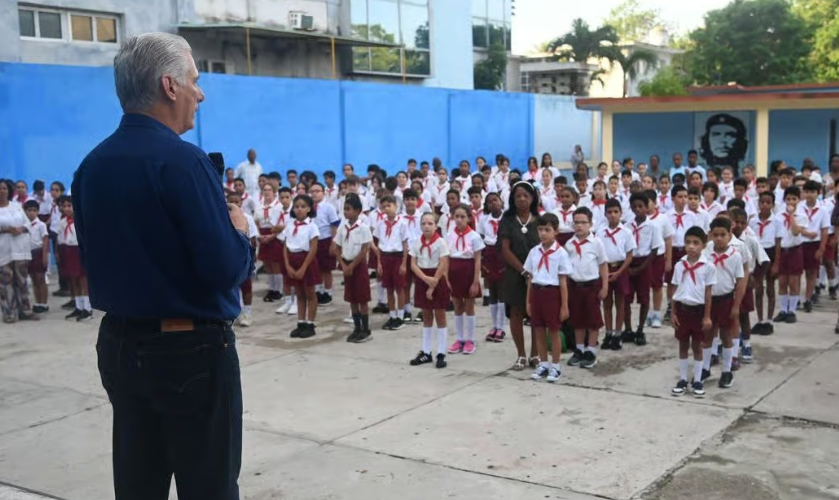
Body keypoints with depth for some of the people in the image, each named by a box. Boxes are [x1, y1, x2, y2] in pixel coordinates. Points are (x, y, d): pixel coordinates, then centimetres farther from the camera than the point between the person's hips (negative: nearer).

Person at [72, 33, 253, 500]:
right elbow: (227, 269, -23)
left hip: (118, 344, 7)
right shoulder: (182, 160, -18)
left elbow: (98, 259, 14)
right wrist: (239, 230, -2)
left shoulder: (91, 165, 5)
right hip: (192, 350, -7)